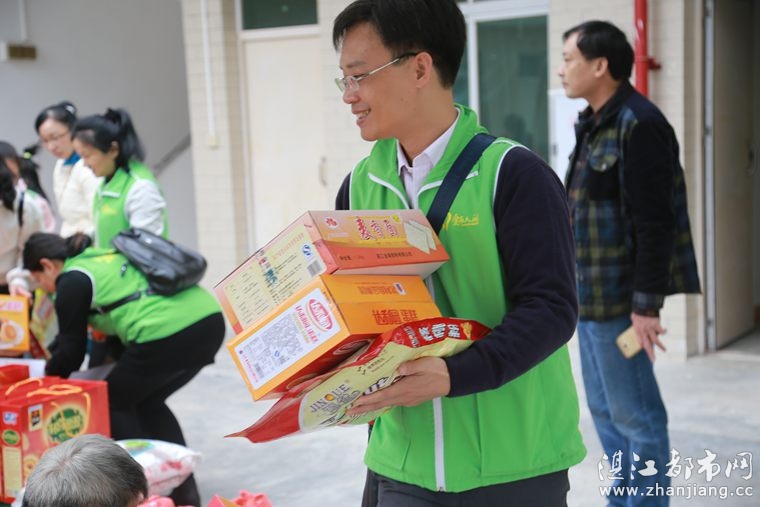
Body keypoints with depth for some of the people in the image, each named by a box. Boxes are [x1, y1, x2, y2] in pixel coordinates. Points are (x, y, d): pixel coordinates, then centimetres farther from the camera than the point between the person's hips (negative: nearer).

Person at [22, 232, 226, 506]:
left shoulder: (72, 281, 6)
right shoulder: (109, 256, 29)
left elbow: (71, 352, 10)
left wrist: (48, 377, 29)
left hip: (167, 334, -8)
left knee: (115, 402, 15)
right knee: (147, 402, 26)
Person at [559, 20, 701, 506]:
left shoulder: (638, 124, -15)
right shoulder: (595, 124, 13)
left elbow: (654, 224, -19)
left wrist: (646, 303, -20)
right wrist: (579, 288, 17)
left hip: (618, 298, -9)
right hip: (590, 295, 10)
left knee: (635, 414, 1)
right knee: (604, 409, 17)